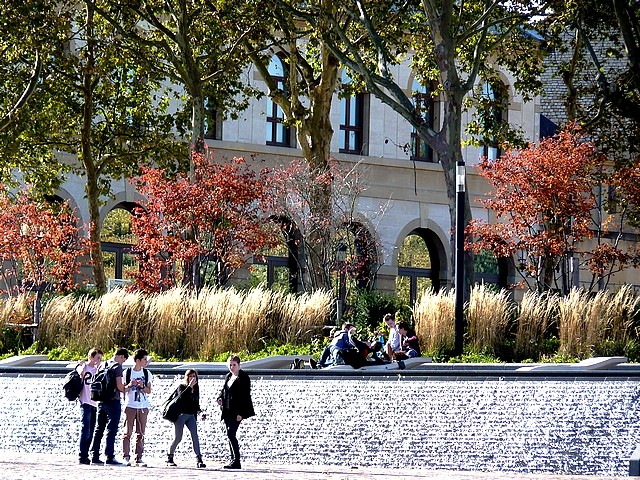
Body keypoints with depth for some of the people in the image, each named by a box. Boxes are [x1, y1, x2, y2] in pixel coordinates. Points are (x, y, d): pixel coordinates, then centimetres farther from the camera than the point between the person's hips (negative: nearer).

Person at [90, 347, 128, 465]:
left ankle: (95, 456, 13)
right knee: (112, 430, -4)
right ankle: (109, 457, -6)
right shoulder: (117, 367, -11)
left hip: (101, 401, 7)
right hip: (113, 401, -7)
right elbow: (119, 386, -17)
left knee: (99, 429, 12)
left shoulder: (103, 365, 11)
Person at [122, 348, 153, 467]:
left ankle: (139, 458, 3)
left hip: (143, 407, 3)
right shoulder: (127, 372, 0)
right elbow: (123, 389, 3)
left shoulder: (147, 373, 8)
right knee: (128, 432, -5)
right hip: (130, 406, -3)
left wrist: (142, 386, -11)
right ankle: (126, 457, -3)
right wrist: (130, 385, -16)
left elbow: (149, 391, 8)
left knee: (141, 434, 2)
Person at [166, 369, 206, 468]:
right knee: (178, 438, -4)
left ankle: (199, 459, -17)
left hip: (191, 416, 5)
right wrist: (190, 386, -25)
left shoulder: (196, 388, 14)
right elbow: (181, 396, -23)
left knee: (195, 436, -10)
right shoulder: (181, 387, -2)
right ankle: (169, 457, 15)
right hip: (181, 415, -4)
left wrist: (200, 412, 5)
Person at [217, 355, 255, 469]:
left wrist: (241, 413, -18)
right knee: (230, 435, 9)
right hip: (228, 411, 8)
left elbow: (245, 396, -12)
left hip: (237, 412, -8)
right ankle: (234, 460, 14)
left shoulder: (243, 378, -8)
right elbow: (224, 390, 25)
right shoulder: (228, 377, 16)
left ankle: (236, 460, -16)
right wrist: (220, 398, 1)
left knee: (230, 434, -17)